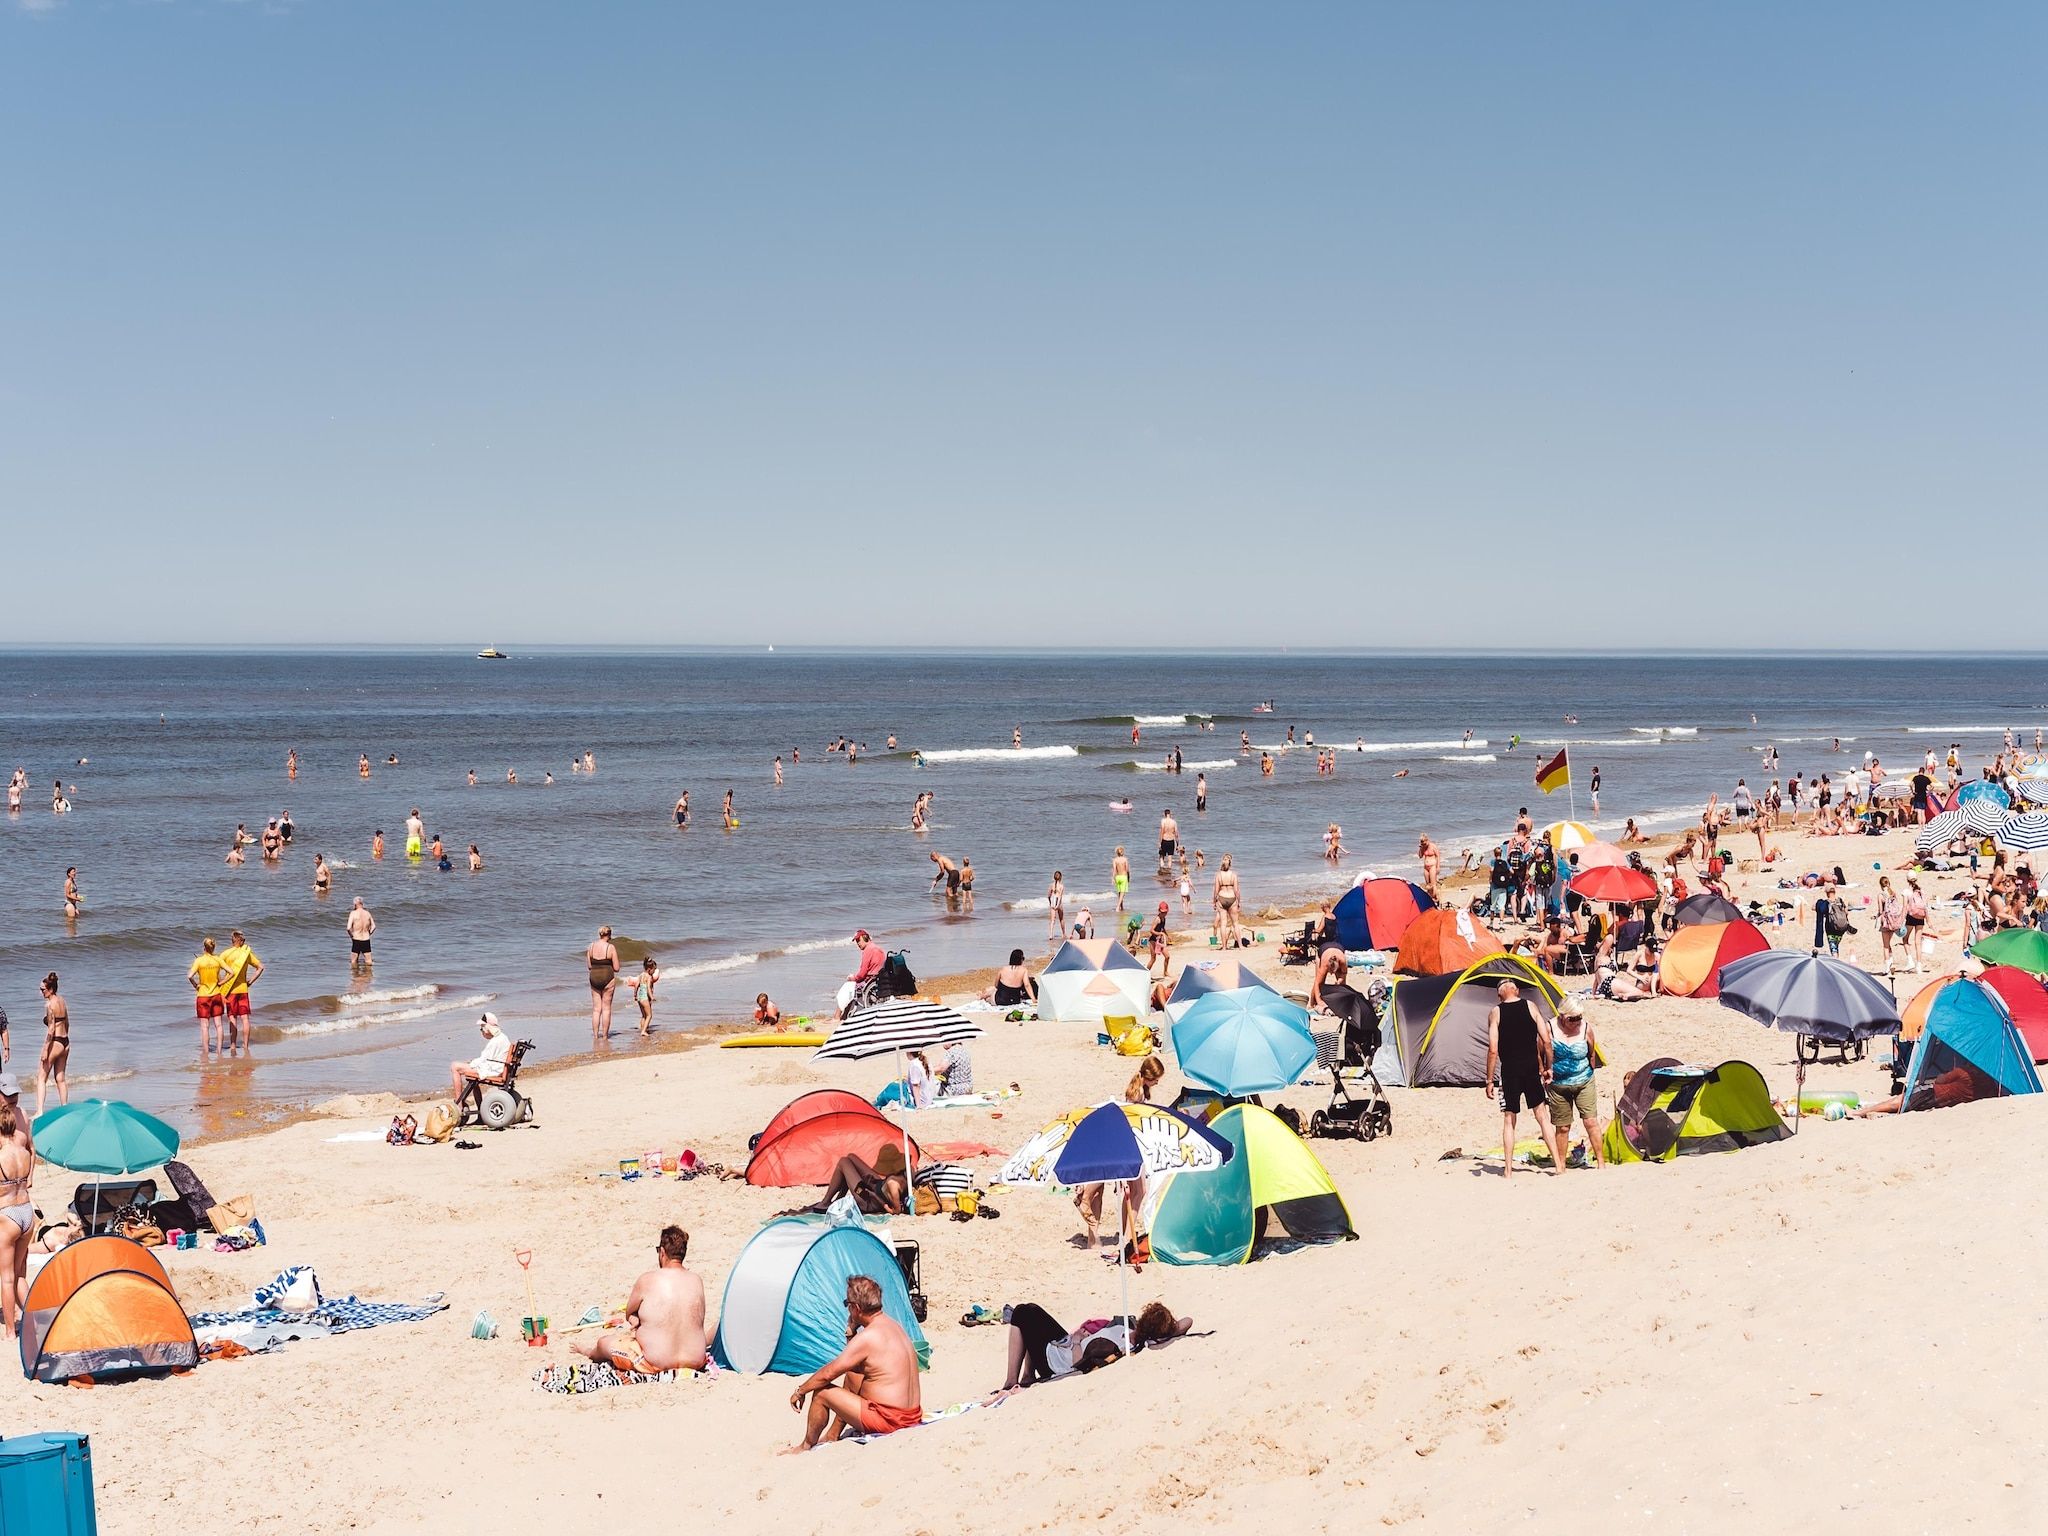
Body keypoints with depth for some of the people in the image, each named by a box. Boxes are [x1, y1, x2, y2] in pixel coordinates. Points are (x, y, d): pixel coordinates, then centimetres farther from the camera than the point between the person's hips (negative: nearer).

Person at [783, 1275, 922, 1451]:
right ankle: (832, 1435, 32)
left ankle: (807, 1445, 20)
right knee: (852, 1375, 26)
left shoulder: (868, 1337, -18)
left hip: (887, 1421, -9)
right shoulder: (893, 1325, 10)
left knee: (821, 1393, 0)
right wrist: (851, 1333, 9)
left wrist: (800, 1391, 3)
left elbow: (828, 1373, -11)